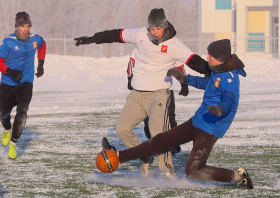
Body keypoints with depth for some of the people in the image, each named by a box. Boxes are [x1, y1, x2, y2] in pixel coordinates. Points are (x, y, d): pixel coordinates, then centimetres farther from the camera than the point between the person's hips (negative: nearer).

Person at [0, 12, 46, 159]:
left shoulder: (35, 40, -3)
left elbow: (42, 46, 23)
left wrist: (40, 65, 19)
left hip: (26, 83, 1)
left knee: (22, 111, -20)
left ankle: (13, 144, -12)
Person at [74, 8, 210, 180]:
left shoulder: (174, 45, -9)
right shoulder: (140, 35, 3)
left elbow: (193, 61, -18)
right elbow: (117, 35, 16)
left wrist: (209, 69, -39)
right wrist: (91, 39, 22)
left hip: (158, 94, -5)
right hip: (137, 95, 5)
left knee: (158, 132, -22)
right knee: (122, 129, -5)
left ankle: (168, 170, -11)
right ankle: (145, 160, 13)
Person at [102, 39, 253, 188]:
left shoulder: (229, 78, -20)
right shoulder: (218, 72, 9)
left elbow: (229, 100, -36)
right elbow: (204, 83, 30)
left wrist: (221, 109, -57)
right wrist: (184, 78, 28)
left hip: (210, 128, -9)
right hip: (197, 121, 9)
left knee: (193, 171, -9)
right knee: (162, 140, 12)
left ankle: (238, 177, 2)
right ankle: (119, 156, 17)